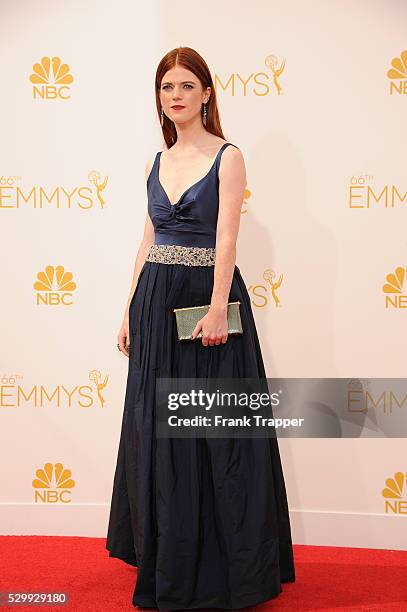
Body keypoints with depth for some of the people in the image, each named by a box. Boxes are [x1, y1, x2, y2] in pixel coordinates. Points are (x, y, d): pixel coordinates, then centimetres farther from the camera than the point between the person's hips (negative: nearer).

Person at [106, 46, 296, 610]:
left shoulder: (228, 157, -3)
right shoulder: (157, 162, 14)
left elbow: (226, 237, -13)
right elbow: (149, 241, 15)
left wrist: (217, 308, -23)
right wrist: (131, 311, 10)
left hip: (206, 294, -6)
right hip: (156, 301, 6)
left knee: (214, 431, -1)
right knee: (158, 429, 10)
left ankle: (223, 565, 12)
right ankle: (169, 560, 25)